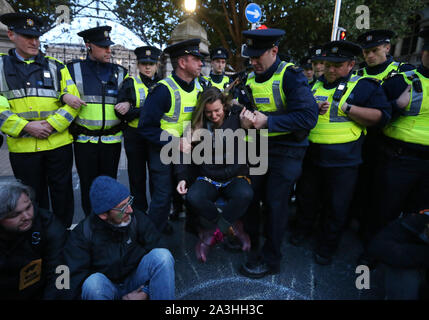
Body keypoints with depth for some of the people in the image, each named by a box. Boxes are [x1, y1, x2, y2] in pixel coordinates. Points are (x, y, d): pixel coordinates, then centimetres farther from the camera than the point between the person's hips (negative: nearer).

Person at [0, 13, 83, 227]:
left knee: (62, 192, 10)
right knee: (33, 197, 14)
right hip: (22, 147, 1)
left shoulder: (56, 68, 6)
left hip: (58, 143, 0)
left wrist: (51, 124, -12)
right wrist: (27, 127, -15)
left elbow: (73, 101, -1)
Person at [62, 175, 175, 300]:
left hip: (135, 281, 1)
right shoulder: (82, 234, -15)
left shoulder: (138, 218, -12)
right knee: (93, 282, -37)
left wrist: (146, 292, -19)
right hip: (106, 287, -1)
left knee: (163, 254, -27)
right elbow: (75, 278, -14)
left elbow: (160, 258, -10)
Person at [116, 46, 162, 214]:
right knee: (137, 176, 8)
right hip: (135, 138, -1)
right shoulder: (129, 83, 2)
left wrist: (132, 109, -16)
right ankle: (139, 211, 23)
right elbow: (120, 112, -7)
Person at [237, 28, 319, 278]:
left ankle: (270, 260, 19)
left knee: (276, 203, 2)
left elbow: (309, 117, -23)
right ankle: (250, 242, 35)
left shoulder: (291, 75, -15)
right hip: (260, 147, 7)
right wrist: (247, 115, -6)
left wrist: (268, 121, -24)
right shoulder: (251, 79, 7)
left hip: (286, 150, -6)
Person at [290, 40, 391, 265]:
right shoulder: (315, 86, 10)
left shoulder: (365, 86, -4)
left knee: (336, 208, 9)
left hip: (343, 161, -4)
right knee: (307, 198, 20)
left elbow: (382, 117, -13)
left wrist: (346, 107, -20)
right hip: (312, 156, 4)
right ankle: (303, 228, 45)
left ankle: (327, 246, 30)